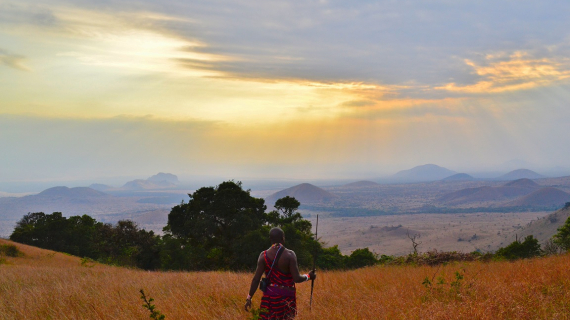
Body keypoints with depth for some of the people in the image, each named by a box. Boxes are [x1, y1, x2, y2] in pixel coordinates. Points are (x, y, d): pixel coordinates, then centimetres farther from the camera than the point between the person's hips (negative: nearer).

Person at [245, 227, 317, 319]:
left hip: (269, 294, 2)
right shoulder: (289, 254, -10)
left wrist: (249, 297, 2)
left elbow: (256, 279, -5)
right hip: (286, 296, -2)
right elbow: (297, 279, -13)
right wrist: (308, 276, 6)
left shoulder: (264, 255, -3)